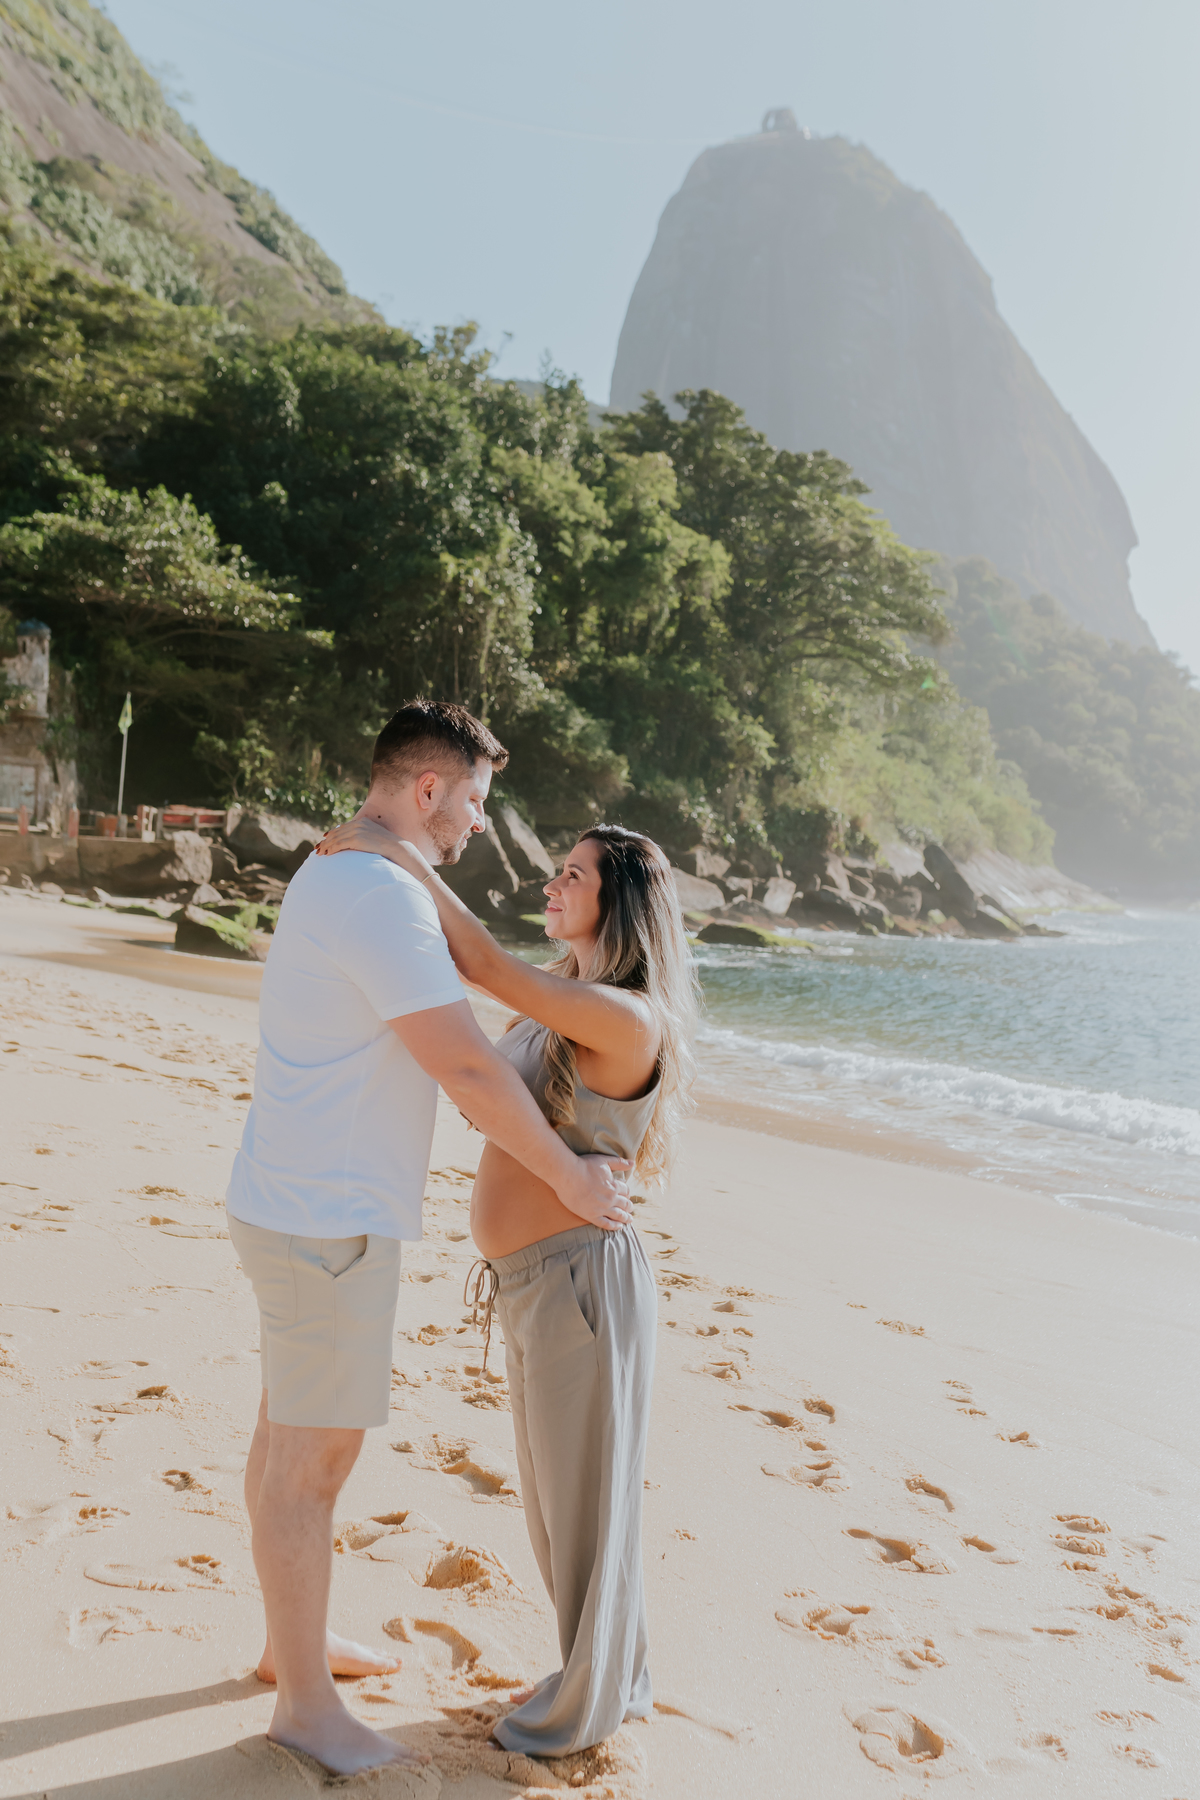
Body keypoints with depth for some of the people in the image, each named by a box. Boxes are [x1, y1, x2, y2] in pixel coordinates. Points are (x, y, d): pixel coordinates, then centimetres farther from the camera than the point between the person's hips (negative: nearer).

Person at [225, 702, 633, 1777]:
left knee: (293, 1437, 21)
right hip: (329, 1217, -11)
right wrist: (569, 1177, -12)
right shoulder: (383, 893, -21)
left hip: (302, 1204, 11)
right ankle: (307, 1705, 19)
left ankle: (294, 1641, 38)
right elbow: (465, 1066, -23)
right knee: (312, 1459, 3)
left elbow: (440, 1050, 21)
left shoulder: (337, 876, 14)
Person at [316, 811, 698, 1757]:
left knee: (584, 1495, 11)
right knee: (563, 1493, 22)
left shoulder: (627, 1019, -21)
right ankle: (610, 1677, 43)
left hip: (580, 1279, -9)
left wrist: (404, 853, -15)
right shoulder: (553, 1006, 7)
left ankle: (592, 1700, 34)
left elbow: (489, 967, -23)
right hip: (529, 1284, 9)